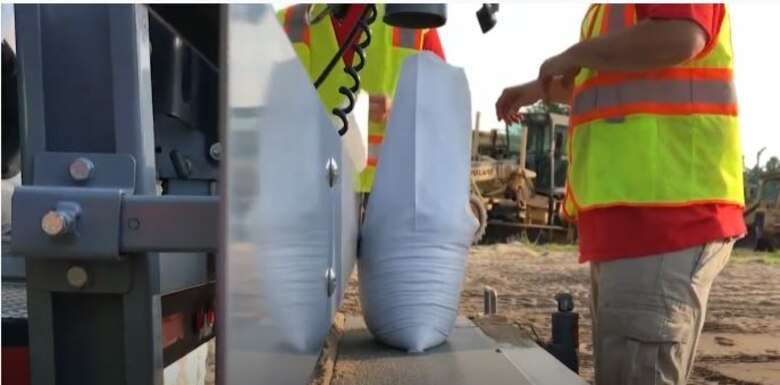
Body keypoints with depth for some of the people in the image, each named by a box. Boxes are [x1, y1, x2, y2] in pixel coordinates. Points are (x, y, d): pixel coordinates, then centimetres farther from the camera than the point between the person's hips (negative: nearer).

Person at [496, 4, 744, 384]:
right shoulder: (610, 10, 26)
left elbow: (679, 38, -23)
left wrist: (574, 54, -9)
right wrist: (539, 88, 48)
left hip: (664, 218, -10)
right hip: (625, 222, 10)